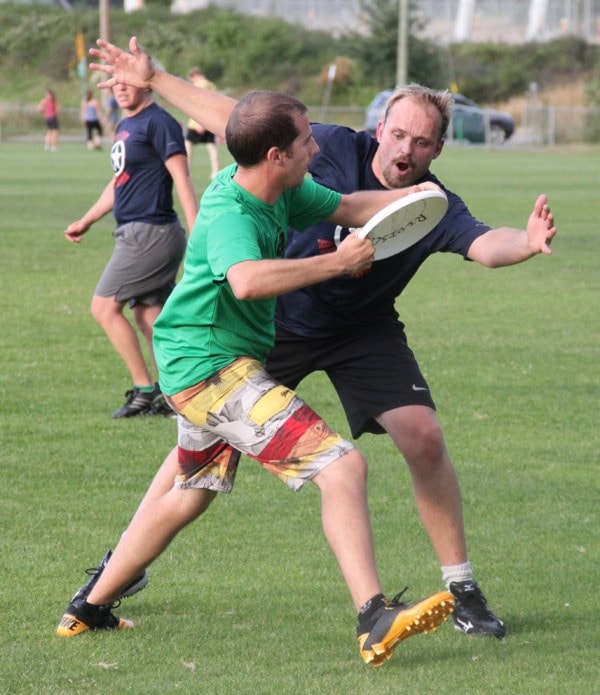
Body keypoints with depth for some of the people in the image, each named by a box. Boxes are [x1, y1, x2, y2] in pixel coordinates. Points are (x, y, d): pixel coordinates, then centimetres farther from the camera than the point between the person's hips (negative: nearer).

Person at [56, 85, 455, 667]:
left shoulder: (279, 191, 4)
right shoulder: (229, 214, -24)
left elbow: (349, 207, 17)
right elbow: (247, 280, -43)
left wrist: (408, 194, 0)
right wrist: (337, 263, -35)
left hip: (200, 370, 11)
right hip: (212, 367, -11)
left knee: (192, 493, 27)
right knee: (342, 466, -18)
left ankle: (88, 611, 35)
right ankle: (375, 620, -26)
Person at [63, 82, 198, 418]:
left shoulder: (158, 123, -12)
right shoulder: (126, 126, 16)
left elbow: (182, 179, -18)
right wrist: (86, 221, 33)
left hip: (151, 232, -9)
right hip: (136, 234, 9)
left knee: (104, 306, -7)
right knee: (148, 315, 9)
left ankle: (145, 390, -3)